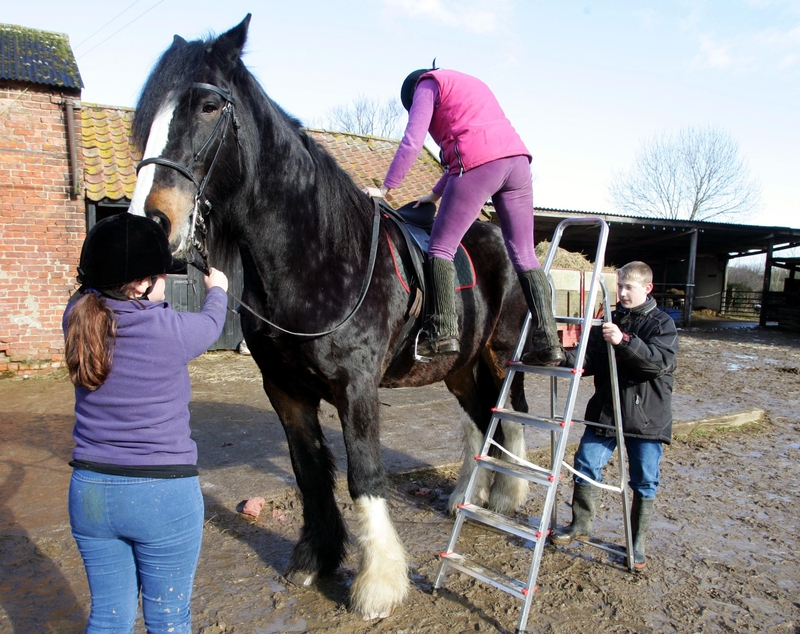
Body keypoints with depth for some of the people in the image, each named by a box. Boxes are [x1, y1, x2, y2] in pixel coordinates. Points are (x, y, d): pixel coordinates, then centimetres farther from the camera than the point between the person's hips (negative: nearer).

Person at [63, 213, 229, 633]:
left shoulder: (78, 317, -6)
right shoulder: (170, 330, -19)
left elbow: (92, 288, 18)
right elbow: (211, 324, 4)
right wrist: (217, 288, 25)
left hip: (89, 490, 5)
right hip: (164, 494, -5)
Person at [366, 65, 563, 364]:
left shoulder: (427, 83, 13)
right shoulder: (469, 84, 36)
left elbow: (412, 142, 0)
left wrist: (384, 188, 6)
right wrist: (436, 193, 32)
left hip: (479, 165, -7)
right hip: (518, 158, 7)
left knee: (441, 248, 1)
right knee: (524, 255, 3)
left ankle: (444, 334, -8)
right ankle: (548, 341, 0)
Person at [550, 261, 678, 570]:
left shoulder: (661, 323, -4)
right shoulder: (608, 321, 9)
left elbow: (661, 361, -21)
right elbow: (590, 361, 7)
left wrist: (624, 341, -33)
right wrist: (564, 357, -12)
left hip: (647, 416, -3)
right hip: (604, 410, 4)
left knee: (644, 481, 7)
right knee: (586, 465, 3)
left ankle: (638, 542, 24)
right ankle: (581, 524, 23)